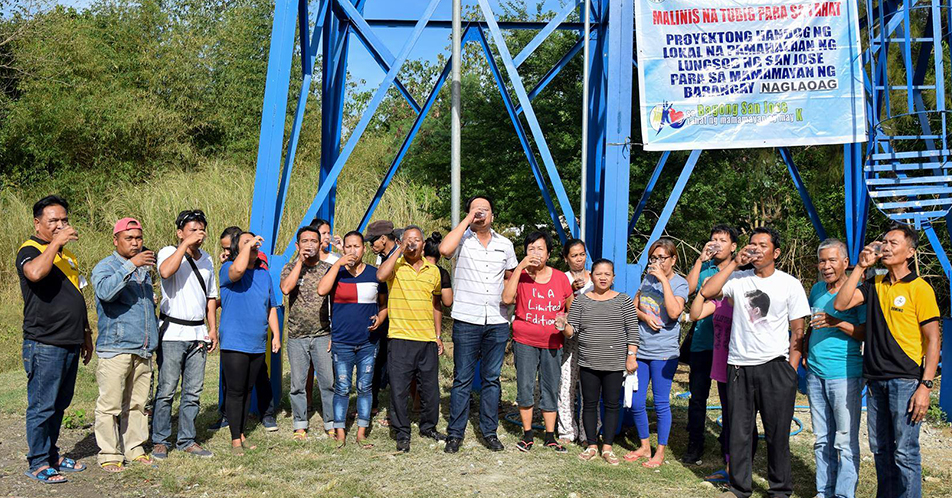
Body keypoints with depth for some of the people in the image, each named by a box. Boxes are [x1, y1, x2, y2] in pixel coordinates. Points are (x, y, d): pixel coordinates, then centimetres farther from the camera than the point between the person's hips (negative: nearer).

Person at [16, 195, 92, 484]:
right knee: (42, 406, -1)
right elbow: (35, 273, -34)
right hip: (44, 345, -8)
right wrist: (55, 242, -24)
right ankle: (38, 463, 10)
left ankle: (52, 456, 26)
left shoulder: (66, 253, 17)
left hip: (70, 344, 8)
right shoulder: (30, 250, -8)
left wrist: (86, 333, 24)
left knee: (59, 405, 15)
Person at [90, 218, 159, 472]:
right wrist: (131, 265, -29)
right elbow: (105, 291, -26)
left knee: (137, 404, 11)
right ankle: (109, 454, 5)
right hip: (115, 348, -6)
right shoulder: (105, 267, -3)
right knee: (110, 405, -3)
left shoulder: (144, 267, 18)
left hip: (143, 349, 6)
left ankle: (135, 448, 20)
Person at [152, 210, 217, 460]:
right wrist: (185, 244, -23)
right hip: (172, 333, -5)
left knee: (193, 391, 8)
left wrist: (213, 328, 13)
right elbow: (165, 271, -28)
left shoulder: (206, 259, 15)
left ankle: (186, 440, 18)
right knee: (166, 390, -2)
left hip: (198, 333, 6)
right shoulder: (169, 252, -3)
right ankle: (160, 440, 11)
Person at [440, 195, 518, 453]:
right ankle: (455, 433, 12)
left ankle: (489, 432, 20)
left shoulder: (505, 245, 11)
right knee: (463, 378, 2)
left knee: (491, 378, 10)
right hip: (466, 320, -3)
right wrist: (467, 220, -16)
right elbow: (445, 249, -24)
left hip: (497, 322, 3)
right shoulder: (462, 239, -1)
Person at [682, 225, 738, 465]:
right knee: (697, 396, 7)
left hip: (728, 344, -2)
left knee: (729, 398, 5)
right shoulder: (704, 267, 11)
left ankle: (728, 448, 17)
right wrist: (700, 260, -7)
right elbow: (688, 289, -7)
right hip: (702, 342, 2)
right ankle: (694, 447, 17)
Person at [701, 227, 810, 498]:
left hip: (775, 366, -1)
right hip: (739, 366, 2)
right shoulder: (738, 279, 5)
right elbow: (706, 292, -12)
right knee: (739, 432, 8)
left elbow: (798, 331, 3)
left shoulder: (790, 284, 2)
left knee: (777, 433, 6)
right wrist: (734, 263, -10)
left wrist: (792, 370, -4)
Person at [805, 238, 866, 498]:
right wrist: (805, 352, 11)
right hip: (815, 374, 6)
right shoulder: (817, 289, 13)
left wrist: (837, 323, -22)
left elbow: (868, 333, -10)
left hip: (845, 375, -6)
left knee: (846, 441, -2)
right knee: (822, 439, 13)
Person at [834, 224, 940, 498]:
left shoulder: (919, 288, -6)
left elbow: (933, 340, -7)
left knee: (904, 452, -2)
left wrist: (925, 386, -14)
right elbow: (840, 304, -1)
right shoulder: (874, 284, 11)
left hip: (906, 380, -6)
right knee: (880, 449, 14)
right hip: (876, 380, 6)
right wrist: (861, 266, -2)